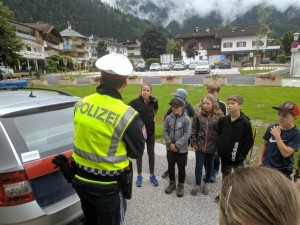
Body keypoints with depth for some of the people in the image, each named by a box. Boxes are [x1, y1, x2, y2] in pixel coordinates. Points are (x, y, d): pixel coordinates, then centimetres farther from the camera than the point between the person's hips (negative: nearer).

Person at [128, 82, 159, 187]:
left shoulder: (154, 101, -4)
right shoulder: (135, 102, -16)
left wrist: (153, 115, 4)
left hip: (151, 130, 3)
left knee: (151, 153, 12)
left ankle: (152, 175, 28)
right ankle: (139, 176, 27)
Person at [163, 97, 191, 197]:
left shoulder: (186, 119, -13)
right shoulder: (168, 118, -4)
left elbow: (187, 134, -13)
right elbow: (165, 131, 1)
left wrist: (177, 145, -16)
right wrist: (170, 143, -10)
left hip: (182, 149, -3)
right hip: (170, 148, 3)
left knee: (181, 168, 11)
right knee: (170, 167, 16)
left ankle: (181, 185, 31)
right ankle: (172, 183, 36)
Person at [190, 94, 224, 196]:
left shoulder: (219, 116, -9)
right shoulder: (199, 115, -4)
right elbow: (193, 129, 1)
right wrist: (193, 142, -3)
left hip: (212, 146, -1)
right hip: (200, 145, 1)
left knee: (209, 165, 17)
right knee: (198, 165, 7)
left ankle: (207, 183, 37)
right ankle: (197, 184, 26)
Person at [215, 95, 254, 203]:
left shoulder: (245, 122, -14)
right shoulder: (224, 120, -2)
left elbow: (249, 141, -11)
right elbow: (219, 135, 9)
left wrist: (242, 154, -13)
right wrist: (219, 149, 5)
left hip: (237, 157, -5)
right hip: (224, 156, 5)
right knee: (225, 176, 21)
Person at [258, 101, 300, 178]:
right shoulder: (272, 128, -4)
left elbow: (286, 153, -25)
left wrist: (277, 135, -24)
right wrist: (260, 161, 4)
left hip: (283, 171, -3)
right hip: (266, 166, 4)